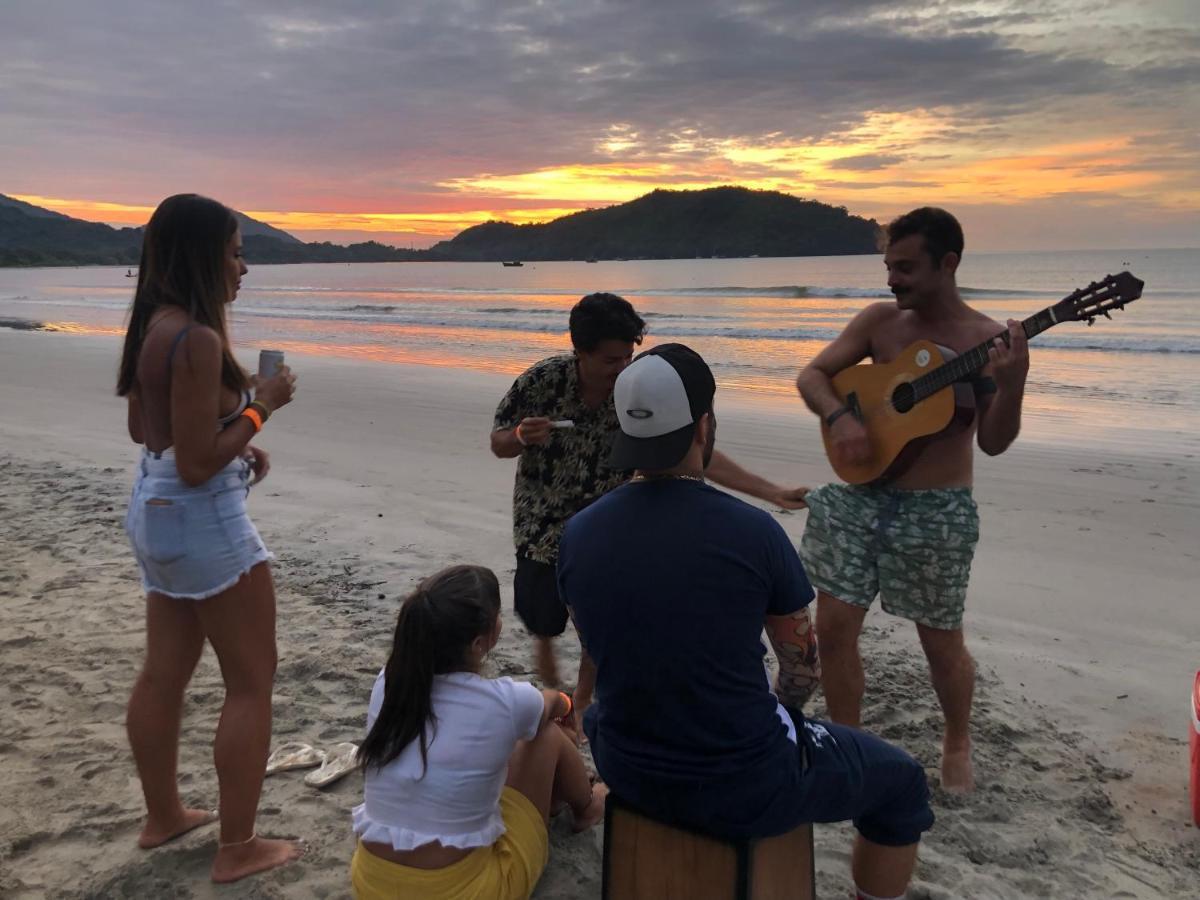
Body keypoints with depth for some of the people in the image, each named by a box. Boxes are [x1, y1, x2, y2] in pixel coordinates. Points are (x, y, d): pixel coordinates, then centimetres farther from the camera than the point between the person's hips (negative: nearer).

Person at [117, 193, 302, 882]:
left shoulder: (154, 326, 5)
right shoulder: (198, 339, -23)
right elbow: (196, 465, -23)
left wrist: (240, 445, 10)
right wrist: (261, 407, -13)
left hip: (154, 509, 10)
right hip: (203, 519, -9)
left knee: (166, 672, 20)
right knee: (252, 683, 4)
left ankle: (164, 815, 38)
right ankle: (238, 849, 15)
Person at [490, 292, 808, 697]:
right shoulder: (542, 381, -19)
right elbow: (499, 444, -6)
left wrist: (773, 493, -24)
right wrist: (521, 437, -30)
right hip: (542, 524, 0)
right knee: (544, 619, 9)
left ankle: (583, 700, 33)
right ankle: (544, 639, 48)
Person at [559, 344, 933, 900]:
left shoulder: (577, 534, -9)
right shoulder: (753, 531, -20)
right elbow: (804, 665, -5)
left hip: (629, 771, 4)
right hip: (745, 790, -4)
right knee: (900, 784, 22)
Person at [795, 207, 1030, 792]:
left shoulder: (987, 340, -8)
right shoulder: (880, 320, 2)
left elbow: (994, 442, -13)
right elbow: (812, 375, 2)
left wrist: (1012, 383, -31)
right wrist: (840, 417, -17)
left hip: (936, 513, -3)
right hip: (860, 496, 3)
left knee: (941, 642, 10)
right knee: (833, 629, 4)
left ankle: (958, 743, 39)